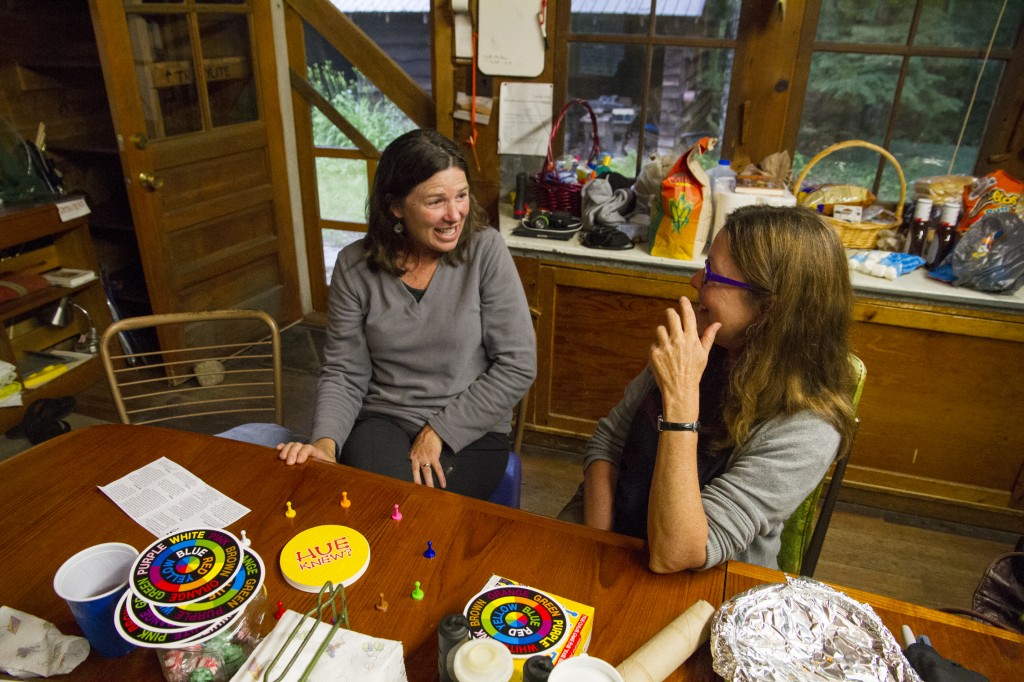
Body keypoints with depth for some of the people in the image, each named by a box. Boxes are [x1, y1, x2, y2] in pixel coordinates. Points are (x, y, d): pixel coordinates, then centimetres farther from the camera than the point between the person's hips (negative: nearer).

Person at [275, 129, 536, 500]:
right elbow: (344, 373, 1)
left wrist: (440, 431, -12)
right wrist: (325, 443, -18)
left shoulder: (485, 250, -10)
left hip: (469, 431, -1)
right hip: (382, 420, 2)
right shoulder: (355, 265, -3)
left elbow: (518, 365, -10)